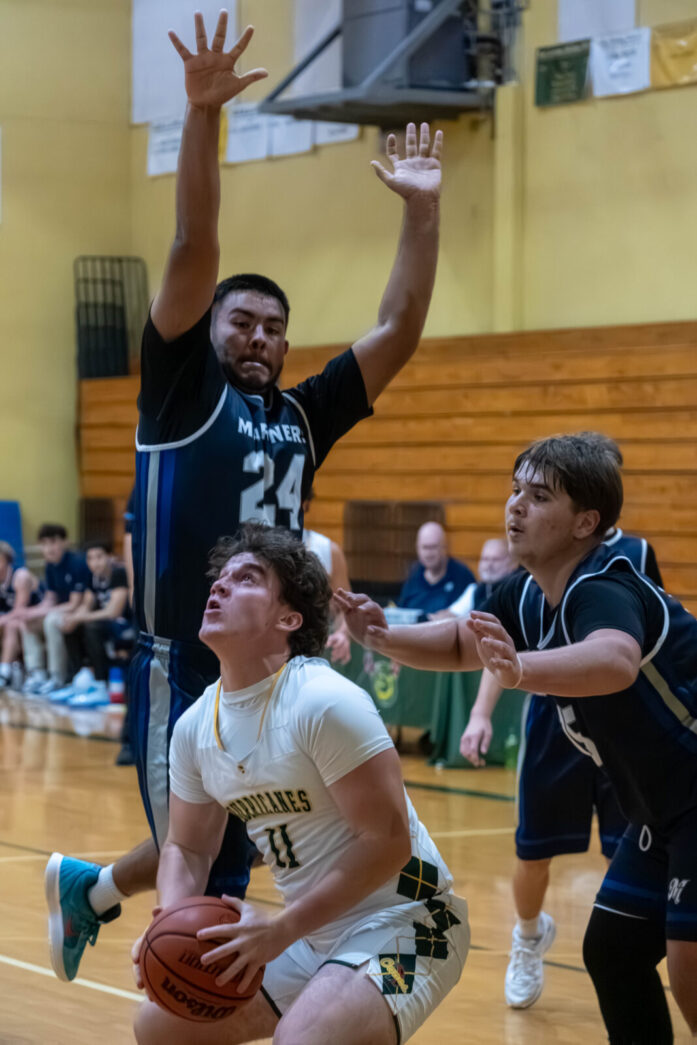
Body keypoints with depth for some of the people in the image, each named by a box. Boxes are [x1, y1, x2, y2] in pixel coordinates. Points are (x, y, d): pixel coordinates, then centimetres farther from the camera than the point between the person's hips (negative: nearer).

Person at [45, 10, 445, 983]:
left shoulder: (302, 417, 12)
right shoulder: (181, 392, 0)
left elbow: (399, 331, 13)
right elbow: (193, 253, -11)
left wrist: (421, 211, 8)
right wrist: (202, 116, -20)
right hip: (185, 670, -6)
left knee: (222, 857, 18)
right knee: (211, 884, -3)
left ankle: (88, 885, 44)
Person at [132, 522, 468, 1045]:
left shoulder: (326, 705, -22)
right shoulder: (195, 727, 2)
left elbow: (388, 841, -23)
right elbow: (187, 848, 13)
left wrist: (280, 930, -23)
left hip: (400, 928, -8)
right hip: (312, 937, 8)